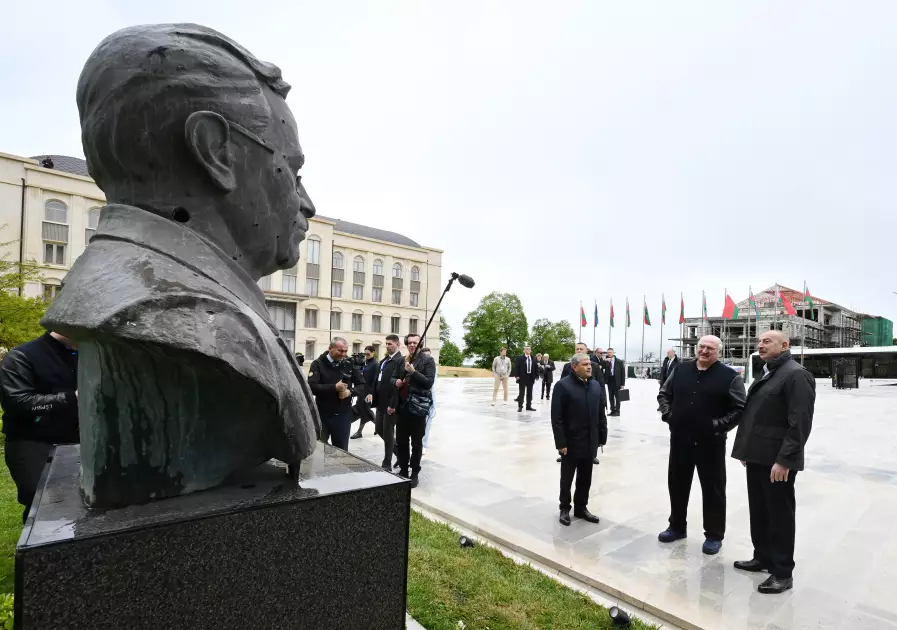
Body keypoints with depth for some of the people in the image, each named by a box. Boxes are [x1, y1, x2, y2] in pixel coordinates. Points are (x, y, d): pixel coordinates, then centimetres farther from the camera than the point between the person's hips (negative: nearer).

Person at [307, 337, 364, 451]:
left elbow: (362, 386, 6)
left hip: (343, 416, 2)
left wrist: (350, 392, -13)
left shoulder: (348, 365, 5)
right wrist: (334, 387, -23)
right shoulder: (318, 364, -4)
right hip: (322, 415, -2)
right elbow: (311, 387, -17)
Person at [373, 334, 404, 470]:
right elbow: (378, 381, 15)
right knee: (379, 429, 15)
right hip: (380, 403, 8)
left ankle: (387, 464, 15)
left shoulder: (400, 361, -14)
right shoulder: (383, 361, 14)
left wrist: (393, 404, -21)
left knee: (388, 432, 1)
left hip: (390, 404, -8)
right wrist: (375, 400, 10)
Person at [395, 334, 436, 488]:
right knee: (401, 441, 12)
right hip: (402, 406, 5)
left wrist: (413, 372, -22)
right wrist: (397, 382, 0)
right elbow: (396, 379, 22)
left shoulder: (428, 360, -5)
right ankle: (403, 470, 26)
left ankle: (414, 473, 17)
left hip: (418, 407, -5)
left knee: (416, 443, 5)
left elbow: (429, 382, -15)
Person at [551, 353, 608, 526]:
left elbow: (601, 414, 12)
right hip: (571, 442, -5)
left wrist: (602, 437, 8)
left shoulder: (596, 385, 8)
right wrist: (561, 443, -16)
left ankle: (581, 507, 31)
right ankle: (565, 508, 27)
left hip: (590, 442, 5)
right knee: (567, 478, 10)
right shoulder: (563, 385, -11)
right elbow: (556, 418, -13)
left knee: (585, 479, 15)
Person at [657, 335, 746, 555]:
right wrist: (667, 413, 1)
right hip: (680, 439, 4)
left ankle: (714, 535, 25)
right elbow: (664, 394, 16)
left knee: (713, 488, 8)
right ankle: (677, 526, 32)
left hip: (710, 442, -4)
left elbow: (740, 409, -7)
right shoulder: (681, 370, 6)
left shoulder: (730, 376, -6)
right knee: (677, 484, 15)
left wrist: (719, 425, -16)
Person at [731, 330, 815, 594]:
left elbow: (800, 423, -20)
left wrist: (784, 460, -22)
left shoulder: (796, 374, -13)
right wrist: (745, 449, 17)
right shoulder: (767, 373, 16)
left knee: (780, 515, 4)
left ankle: (782, 572, 17)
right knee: (759, 511, 18)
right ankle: (762, 557, 33)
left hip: (778, 460, -8)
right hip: (757, 456, 9)